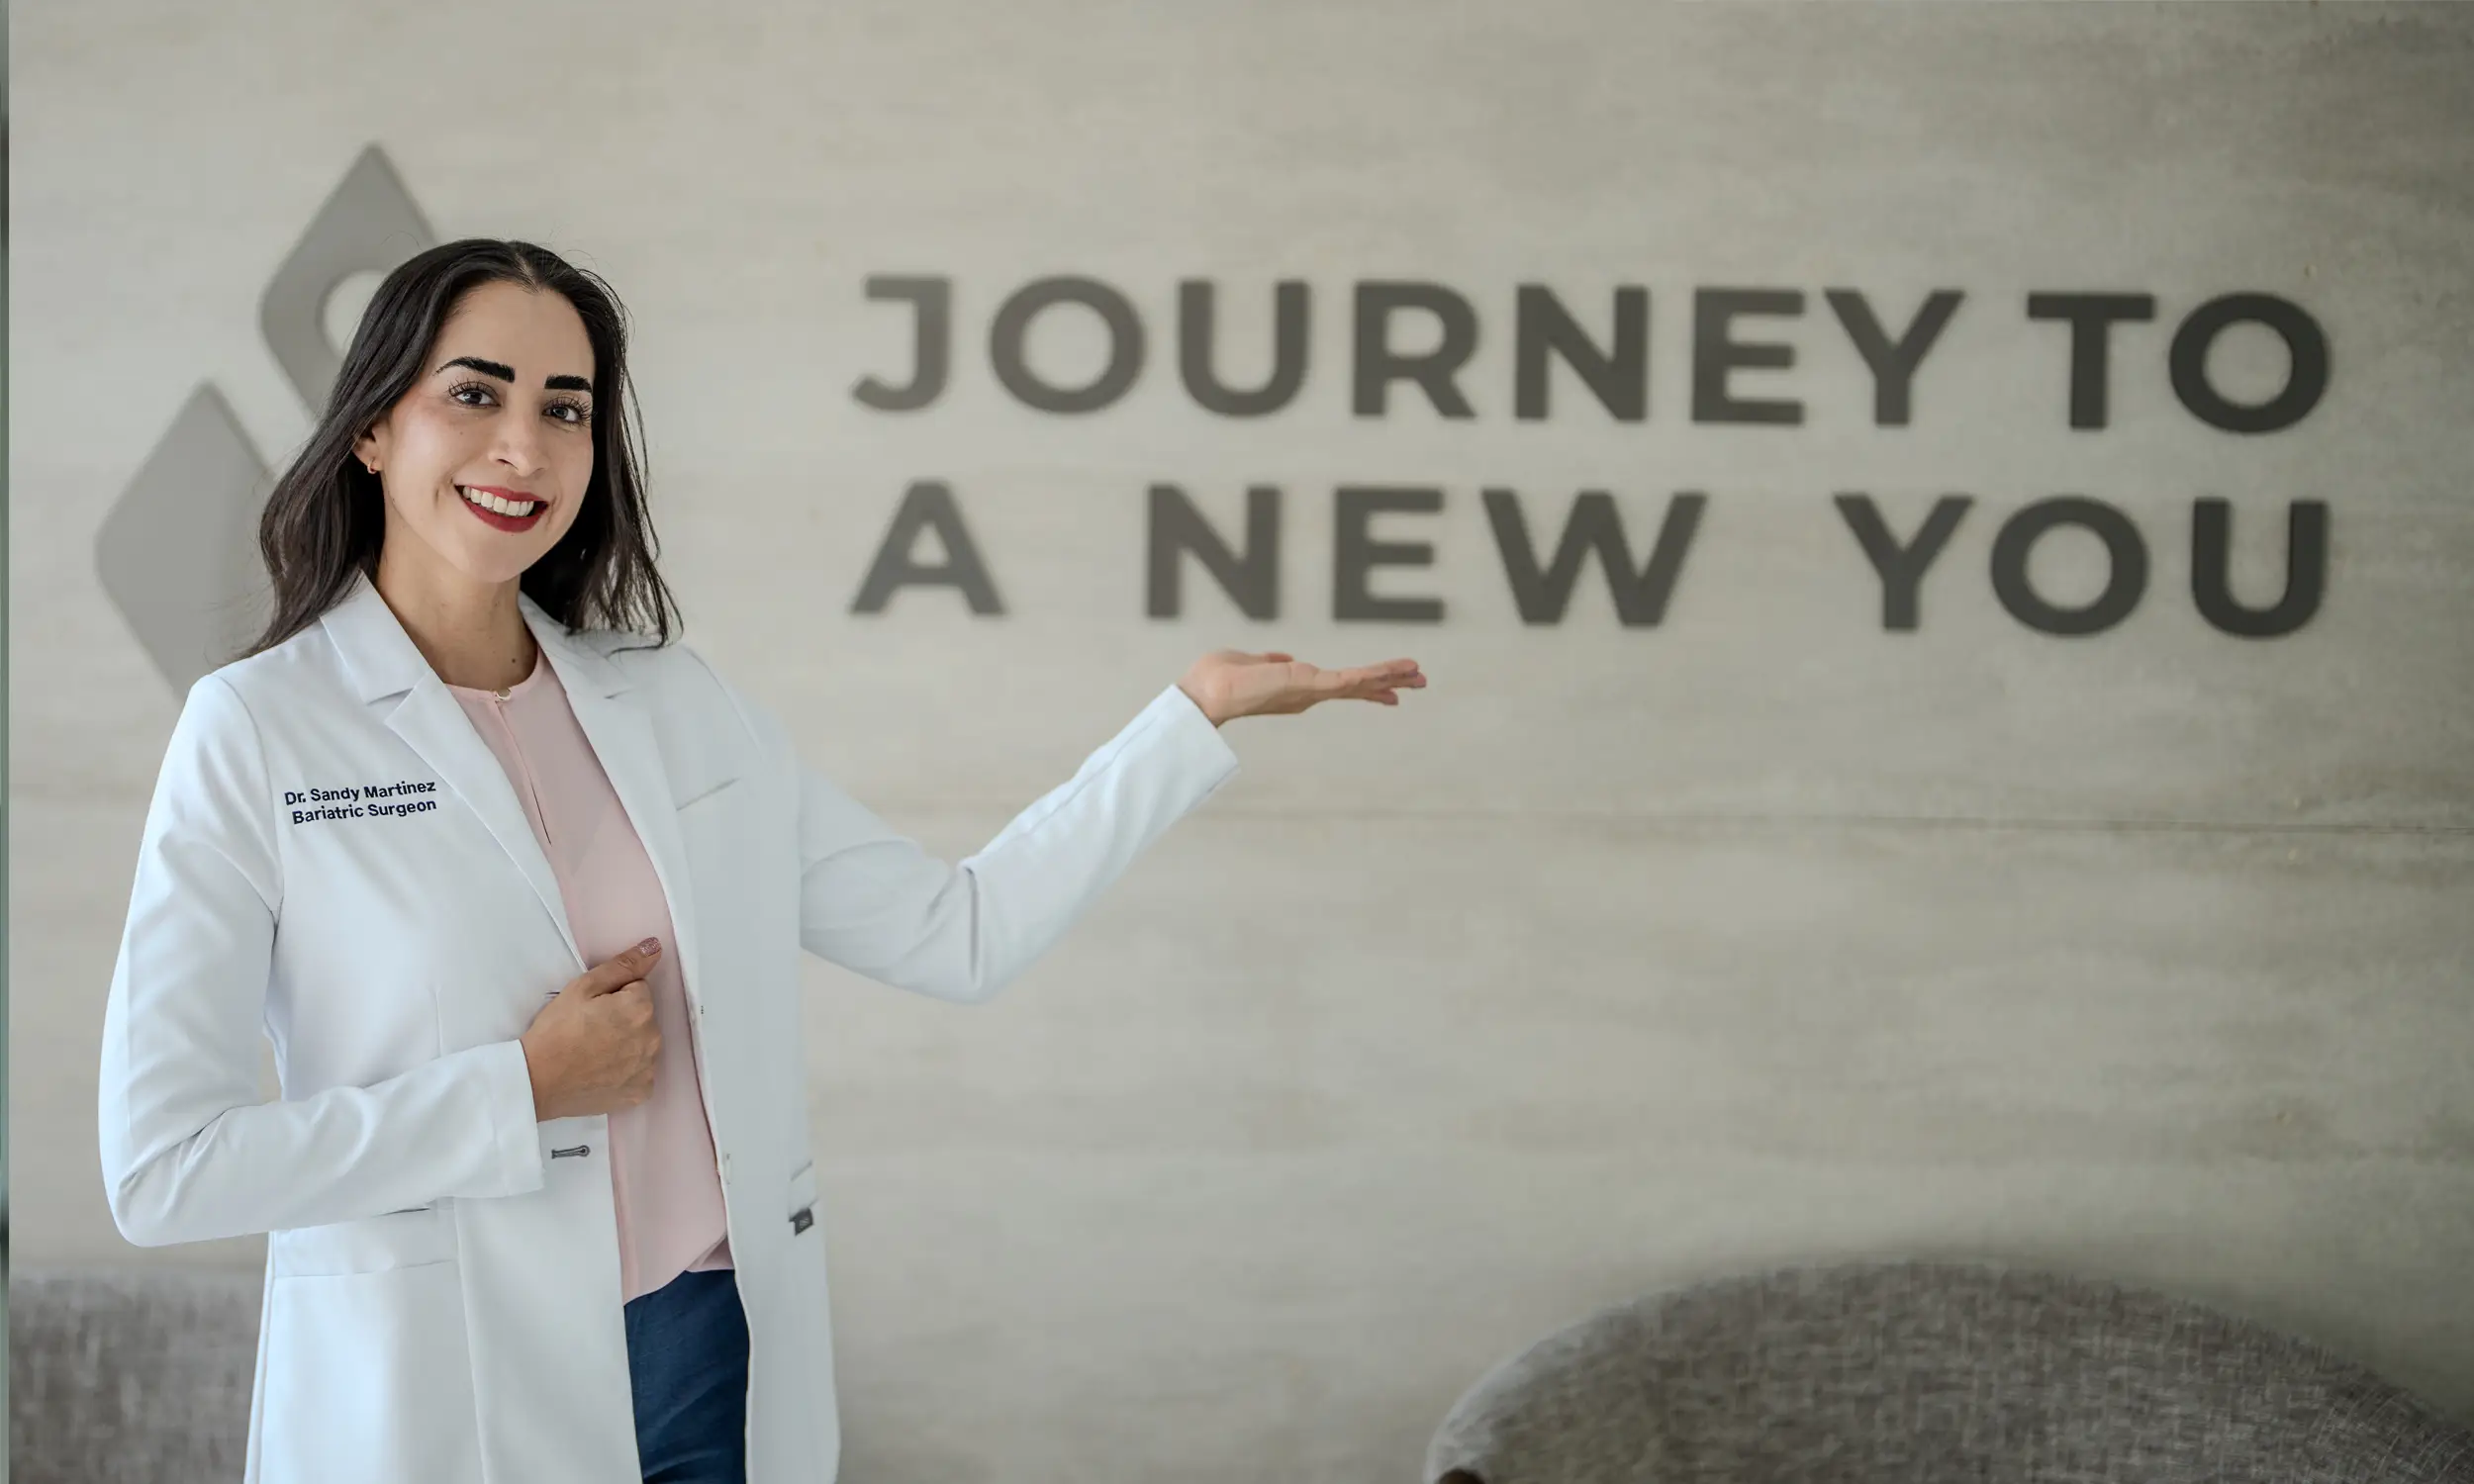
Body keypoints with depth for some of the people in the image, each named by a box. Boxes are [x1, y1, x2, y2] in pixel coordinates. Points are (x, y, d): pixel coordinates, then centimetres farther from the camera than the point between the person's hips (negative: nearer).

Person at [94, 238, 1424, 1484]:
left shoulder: (682, 710, 6)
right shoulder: (256, 731, -8)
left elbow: (959, 933, 6)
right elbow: (159, 1168, -13)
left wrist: (1198, 713, 3)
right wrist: (524, 1092, -14)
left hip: (728, 1369, 4)